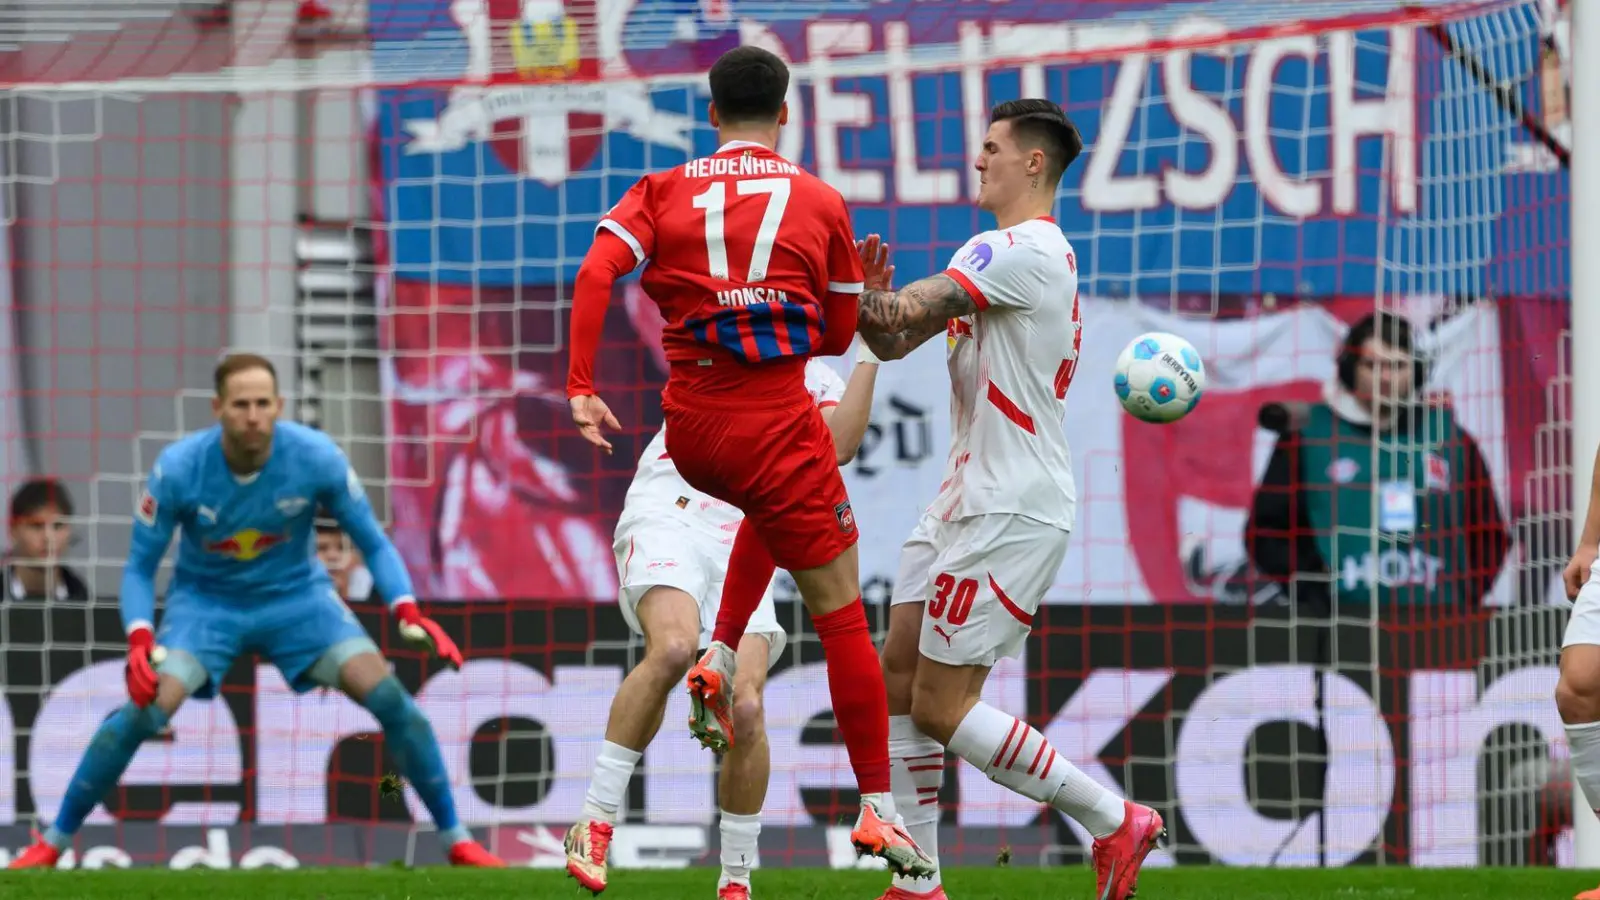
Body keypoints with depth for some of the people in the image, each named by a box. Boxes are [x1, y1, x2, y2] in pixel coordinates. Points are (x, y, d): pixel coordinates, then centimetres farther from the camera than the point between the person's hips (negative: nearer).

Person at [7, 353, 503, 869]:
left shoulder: (317, 457, -22)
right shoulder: (177, 469, -23)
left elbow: (373, 544, -9)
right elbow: (139, 568, -12)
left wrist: (407, 611, -26)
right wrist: (139, 640, -30)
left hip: (297, 595, 1)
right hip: (206, 599, -1)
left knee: (390, 698, -17)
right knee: (143, 710, -22)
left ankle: (456, 841, 0)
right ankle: (52, 844, -5)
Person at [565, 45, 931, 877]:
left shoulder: (665, 192, 7)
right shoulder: (819, 202, 4)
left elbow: (595, 274, -9)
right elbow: (839, 334, 9)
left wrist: (580, 389, -10)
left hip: (690, 427, 4)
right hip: (777, 422, -4)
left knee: (771, 508, 37)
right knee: (840, 613, 4)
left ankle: (719, 660, 19)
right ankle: (876, 809, 1)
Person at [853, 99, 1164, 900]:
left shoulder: (1025, 252, -15)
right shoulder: (1001, 255, 18)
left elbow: (905, 314, -21)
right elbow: (893, 338, 14)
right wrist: (868, 295, -7)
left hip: (1012, 512, -10)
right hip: (967, 502, 10)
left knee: (940, 706, -9)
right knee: (896, 681, 6)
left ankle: (1112, 820, -1)